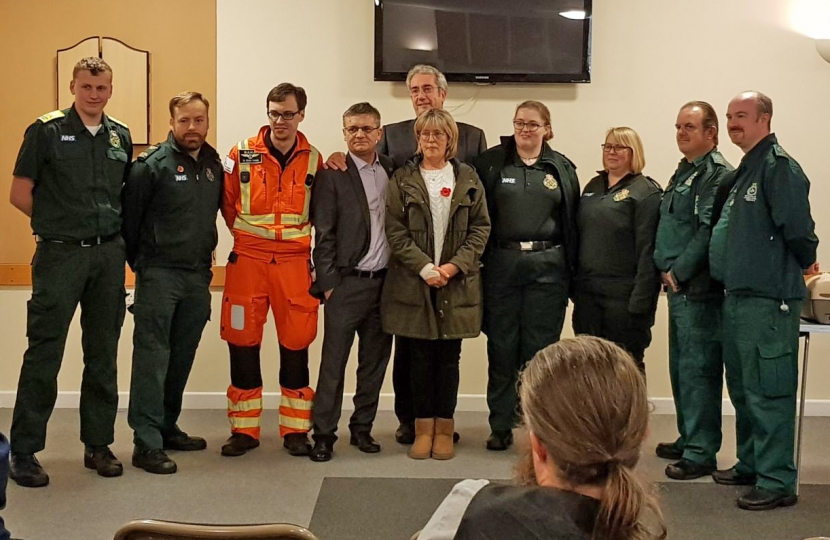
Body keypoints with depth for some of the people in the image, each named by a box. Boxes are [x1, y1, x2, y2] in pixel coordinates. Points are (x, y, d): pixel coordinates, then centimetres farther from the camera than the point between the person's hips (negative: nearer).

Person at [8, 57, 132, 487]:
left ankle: (98, 444, 21)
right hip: (60, 256, -4)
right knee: (44, 354, -1)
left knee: (103, 354, 10)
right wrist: (59, 223, 0)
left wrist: (109, 227, 7)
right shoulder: (46, 131, -4)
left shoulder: (121, 136, 9)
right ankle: (24, 451, 9)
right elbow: (20, 194, -2)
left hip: (109, 254, 4)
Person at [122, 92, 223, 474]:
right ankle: (146, 443, -5)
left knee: (181, 357, 13)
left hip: (199, 276, 6)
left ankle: (167, 428, 26)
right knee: (152, 357, -7)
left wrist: (204, 257, 15)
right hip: (159, 274, -6)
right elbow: (129, 216, -6)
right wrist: (138, 262, -1)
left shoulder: (214, 164, 9)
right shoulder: (152, 164, -8)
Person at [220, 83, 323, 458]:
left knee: (296, 347, 4)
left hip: (296, 263, 1)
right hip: (247, 261, 0)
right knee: (243, 345, 3)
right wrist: (246, 233, 8)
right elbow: (227, 202, 11)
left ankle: (295, 430, 15)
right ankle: (244, 429, 14)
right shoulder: (242, 154, 1)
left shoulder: (314, 160, 4)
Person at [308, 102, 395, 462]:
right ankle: (324, 434, 9)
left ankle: (362, 428, 22)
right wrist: (329, 283, -8)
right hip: (346, 283, -4)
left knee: (374, 360, 10)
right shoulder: (332, 175, -2)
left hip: (385, 281, 4)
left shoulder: (393, 172, 9)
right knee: (334, 361, 1)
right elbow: (323, 235, -4)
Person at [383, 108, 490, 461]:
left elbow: (481, 227, 3)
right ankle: (423, 428, 13)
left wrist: (455, 265, -10)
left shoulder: (468, 179, 6)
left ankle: (444, 428, 14)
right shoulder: (402, 180, 4)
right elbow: (395, 230, -2)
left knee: (449, 356, 5)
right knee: (419, 356, 4)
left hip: (457, 283, 1)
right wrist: (425, 267, -13)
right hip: (413, 282, 0)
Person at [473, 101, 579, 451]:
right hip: (501, 264, 0)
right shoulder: (491, 162, 4)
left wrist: (571, 269, 3)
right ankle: (500, 425, 16)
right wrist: (479, 259, -4)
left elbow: (572, 221, 7)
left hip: (547, 267, 0)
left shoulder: (561, 168, 7)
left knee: (540, 348, 4)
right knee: (501, 347, 6)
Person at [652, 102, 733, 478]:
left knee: (697, 370, -6)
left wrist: (678, 271, -15)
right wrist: (667, 271, 12)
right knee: (681, 368, 16)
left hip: (698, 288, -10)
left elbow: (708, 230, -20)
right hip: (679, 287, 10)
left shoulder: (716, 173, -12)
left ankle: (701, 452, 1)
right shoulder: (684, 171, 18)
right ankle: (688, 439, 27)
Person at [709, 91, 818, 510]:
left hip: (768, 299, -10)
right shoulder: (743, 171, 16)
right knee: (742, 388, 17)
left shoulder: (778, 166, -14)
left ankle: (777, 482, 2)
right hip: (738, 297, 10)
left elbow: (798, 229, -19)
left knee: (768, 392, -5)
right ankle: (750, 465, 30)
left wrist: (804, 265, -3)